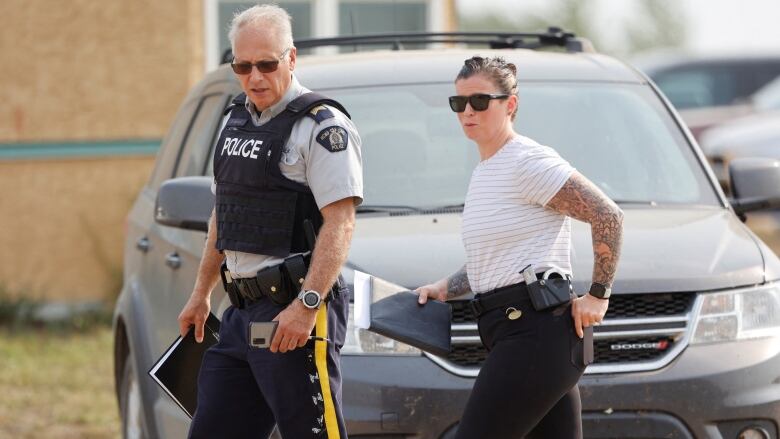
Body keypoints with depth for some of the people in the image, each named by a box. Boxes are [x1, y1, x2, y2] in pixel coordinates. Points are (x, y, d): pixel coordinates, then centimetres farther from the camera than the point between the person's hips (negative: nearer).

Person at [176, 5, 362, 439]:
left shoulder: (323, 126, -10)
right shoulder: (236, 119, 16)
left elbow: (340, 222, -18)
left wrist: (307, 305, -26)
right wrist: (202, 292, 26)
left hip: (294, 313, -8)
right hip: (241, 312, 9)